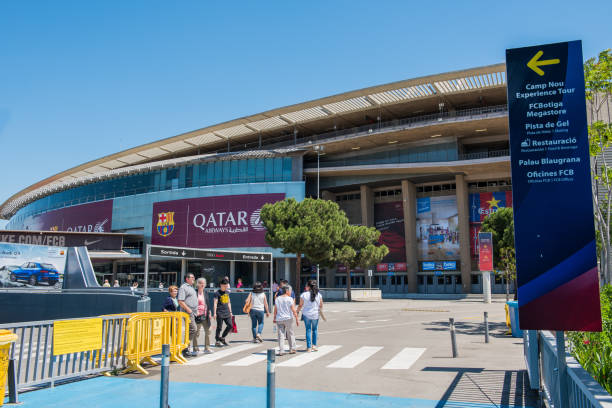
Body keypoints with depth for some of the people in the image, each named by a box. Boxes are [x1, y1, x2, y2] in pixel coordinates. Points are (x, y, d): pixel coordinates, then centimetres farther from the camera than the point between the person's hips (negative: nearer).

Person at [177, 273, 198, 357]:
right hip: (188, 312, -10)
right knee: (193, 328, -16)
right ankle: (186, 349, -10)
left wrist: (196, 310, 19)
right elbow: (180, 301, -16)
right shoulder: (183, 287, -8)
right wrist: (188, 309, -19)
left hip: (193, 312, 10)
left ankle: (186, 350, 16)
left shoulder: (191, 287, 22)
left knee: (190, 330, 10)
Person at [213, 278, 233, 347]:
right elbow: (215, 303, -10)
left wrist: (230, 312, 18)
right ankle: (217, 342, 10)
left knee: (230, 325, 2)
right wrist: (214, 313, -15)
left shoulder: (227, 292, 13)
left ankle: (222, 338, 20)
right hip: (220, 313, -6)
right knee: (219, 327, -1)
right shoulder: (217, 293, -7)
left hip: (227, 312, 6)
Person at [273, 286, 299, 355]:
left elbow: (275, 310, 9)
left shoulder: (277, 299, 6)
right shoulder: (290, 299, -8)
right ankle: (292, 349, 15)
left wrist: (274, 318, 20)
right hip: (288, 318, -3)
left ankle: (281, 351, 0)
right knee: (290, 334, 11)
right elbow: (294, 311, -11)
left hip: (279, 319, 3)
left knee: (281, 335, 4)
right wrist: (297, 320, -7)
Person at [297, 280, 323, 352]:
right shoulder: (319, 295, -4)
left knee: (308, 330, 8)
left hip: (306, 315, -1)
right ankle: (314, 345, 13)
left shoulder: (303, 295, -10)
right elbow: (321, 306, 4)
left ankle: (309, 347, 7)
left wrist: (297, 311, 14)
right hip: (315, 315, 1)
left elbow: (300, 306, -3)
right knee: (314, 330, 18)